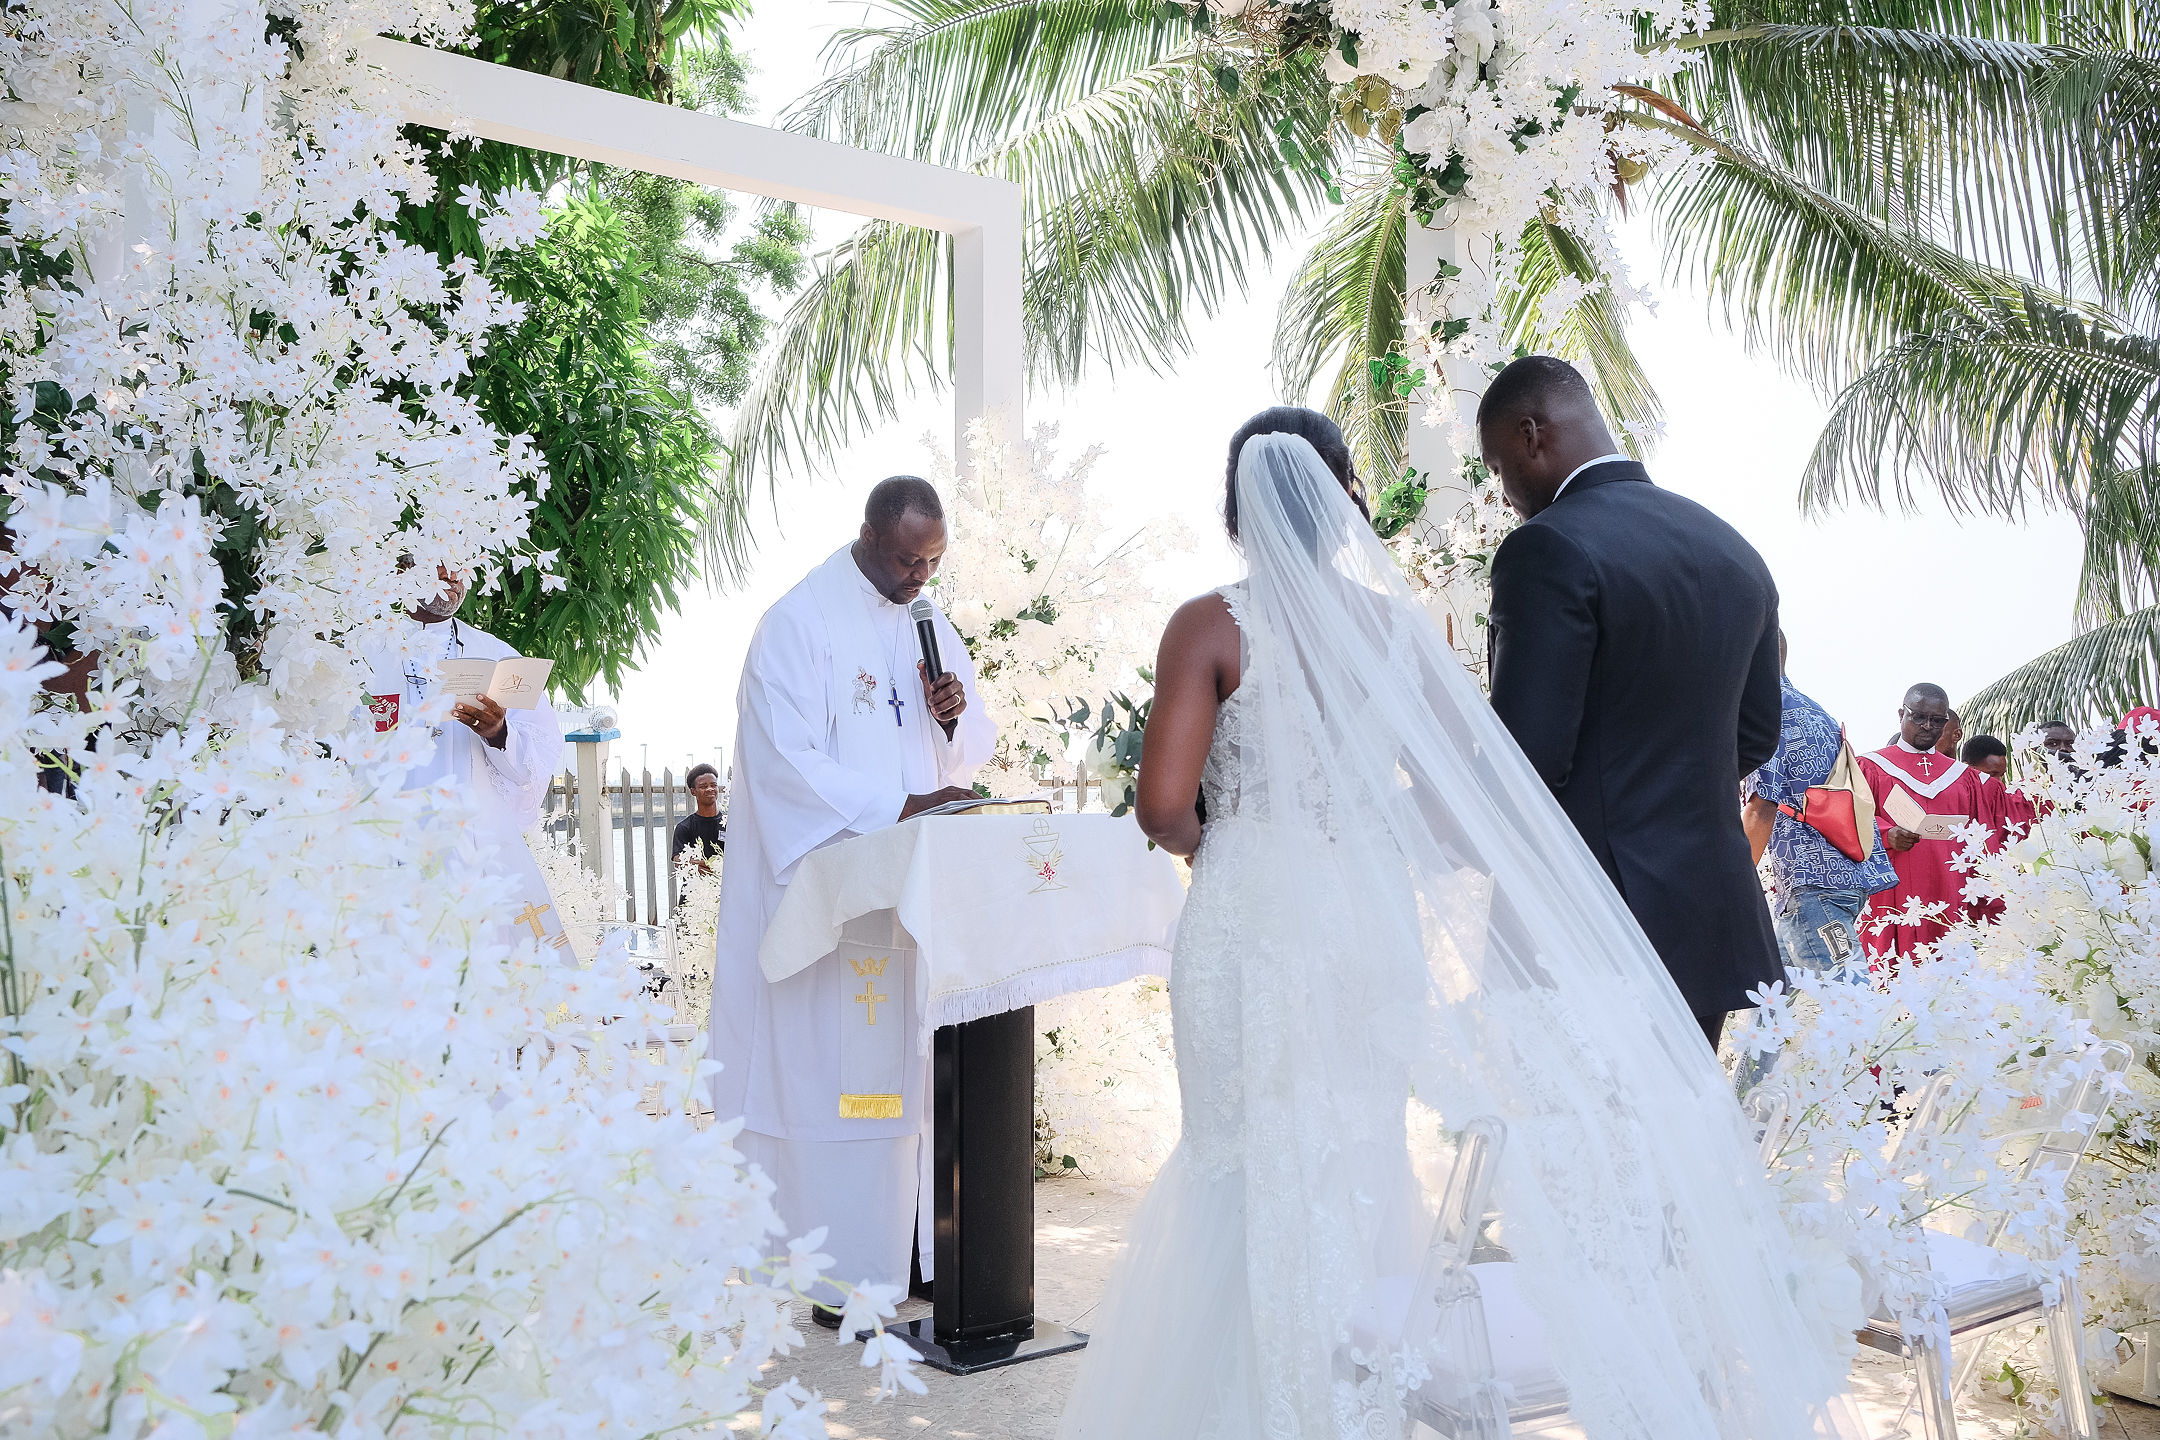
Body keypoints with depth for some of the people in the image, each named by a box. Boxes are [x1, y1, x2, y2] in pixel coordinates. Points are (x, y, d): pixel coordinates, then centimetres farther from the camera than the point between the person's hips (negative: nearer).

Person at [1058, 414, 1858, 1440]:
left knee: (1261, 1175, 9)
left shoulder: (1210, 626, -7)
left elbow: (1164, 804, -14)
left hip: (1247, 924, -3)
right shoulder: (1400, 623, 2)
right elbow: (1460, 802, 2)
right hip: (1372, 929, 3)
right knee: (1361, 1167, 16)